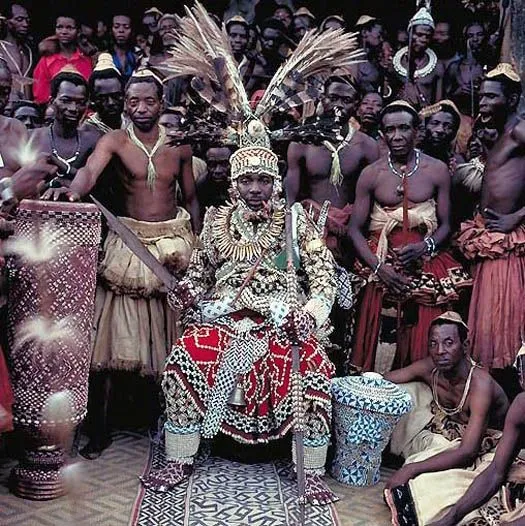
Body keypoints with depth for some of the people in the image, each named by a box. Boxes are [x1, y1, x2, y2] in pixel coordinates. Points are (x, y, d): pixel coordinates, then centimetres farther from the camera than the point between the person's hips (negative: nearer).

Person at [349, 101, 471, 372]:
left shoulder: (437, 170, 2)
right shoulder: (370, 174, 1)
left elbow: (445, 224, 4)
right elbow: (355, 228, 0)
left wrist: (425, 247, -16)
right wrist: (378, 266, -13)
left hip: (426, 265, 0)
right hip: (382, 266, 0)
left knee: (425, 342, -1)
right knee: (381, 344, -1)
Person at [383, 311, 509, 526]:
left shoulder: (480, 382, -34)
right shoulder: (430, 367, -17)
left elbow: (467, 452, -37)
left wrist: (412, 469, -41)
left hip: (484, 449, -7)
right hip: (449, 432, 7)